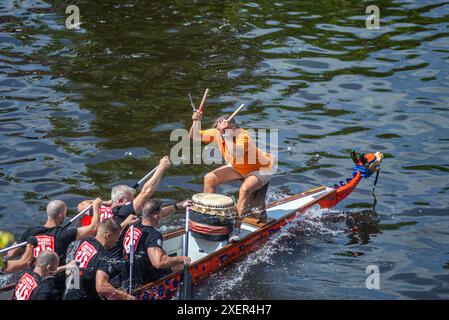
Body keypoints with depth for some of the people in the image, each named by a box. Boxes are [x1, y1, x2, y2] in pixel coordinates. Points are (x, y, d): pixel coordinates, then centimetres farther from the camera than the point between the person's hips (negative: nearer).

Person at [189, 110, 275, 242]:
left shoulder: (243, 136, -36)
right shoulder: (217, 133, -17)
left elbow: (235, 155, -53)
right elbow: (195, 136, -19)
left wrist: (227, 136, -51)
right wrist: (196, 121, -35)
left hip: (261, 169, -7)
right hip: (238, 168, 7)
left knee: (244, 189, -34)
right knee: (209, 179, -4)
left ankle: (237, 228, -25)